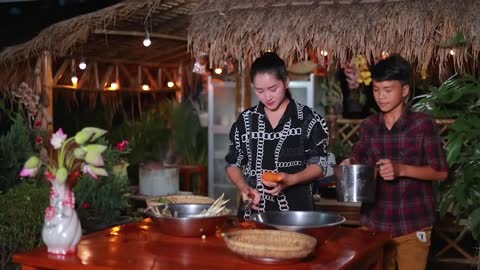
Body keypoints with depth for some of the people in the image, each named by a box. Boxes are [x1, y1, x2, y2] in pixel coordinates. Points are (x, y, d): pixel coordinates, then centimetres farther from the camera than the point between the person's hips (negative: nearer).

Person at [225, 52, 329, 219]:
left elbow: (318, 166, 2)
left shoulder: (307, 119, 0)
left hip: (295, 207, -2)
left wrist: (290, 179, -15)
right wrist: (244, 188, -6)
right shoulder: (245, 120, 8)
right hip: (253, 209, 2)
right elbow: (233, 164, 13)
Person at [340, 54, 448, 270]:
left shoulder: (422, 123, -7)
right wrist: (349, 167, -6)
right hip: (375, 223, 4)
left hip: (412, 225, -4)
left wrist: (402, 169, -20)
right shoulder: (369, 125, 5)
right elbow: (358, 160, 17)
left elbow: (441, 172, -7)